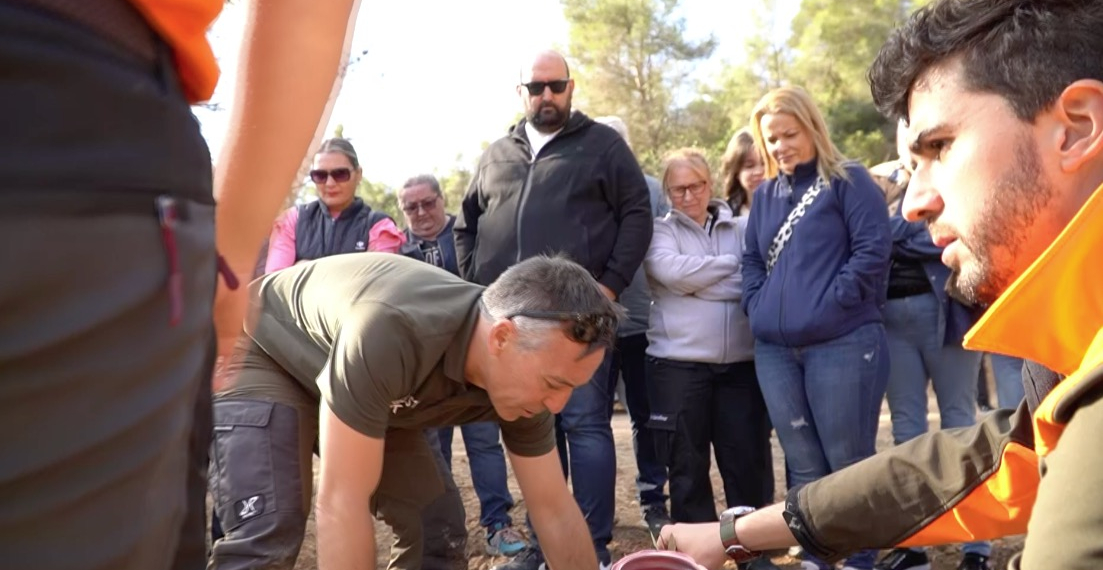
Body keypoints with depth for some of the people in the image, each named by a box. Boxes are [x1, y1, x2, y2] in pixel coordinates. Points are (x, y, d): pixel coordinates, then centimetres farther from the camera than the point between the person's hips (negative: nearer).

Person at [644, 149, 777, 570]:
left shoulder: (742, 228, 12)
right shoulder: (660, 231, 7)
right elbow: (672, 272, -12)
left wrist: (699, 279, -12)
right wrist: (733, 266, -5)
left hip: (741, 362, 1)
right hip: (679, 364, -1)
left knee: (749, 461, 5)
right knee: (687, 466, 7)